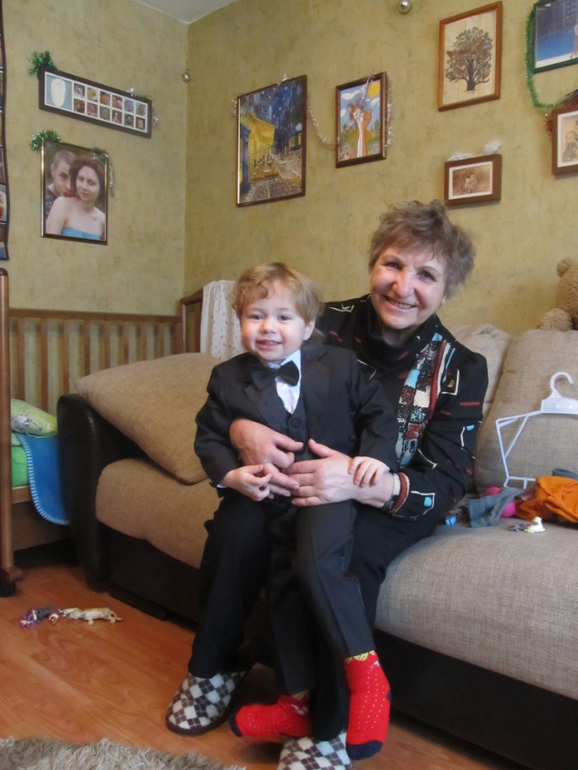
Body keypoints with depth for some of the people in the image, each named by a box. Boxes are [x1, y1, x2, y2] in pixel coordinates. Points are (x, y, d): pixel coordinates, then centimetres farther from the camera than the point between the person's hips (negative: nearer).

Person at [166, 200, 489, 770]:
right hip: (297, 479, 2)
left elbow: (445, 486, -15)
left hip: (394, 502, -1)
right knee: (236, 529, -27)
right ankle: (216, 668, 4)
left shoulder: (459, 369, -9)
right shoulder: (328, 326, -7)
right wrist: (242, 430, -26)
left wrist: (362, 484, -35)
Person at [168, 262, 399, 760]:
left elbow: (379, 414, 5)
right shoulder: (228, 379, 5)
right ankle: (298, 703, 24)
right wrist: (231, 475, -12)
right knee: (284, 589, 7)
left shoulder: (340, 366, 1)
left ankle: (366, 671, -14)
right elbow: (210, 437, 7)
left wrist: (376, 456, -13)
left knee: (316, 562, -30)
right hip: (272, 499, 4)